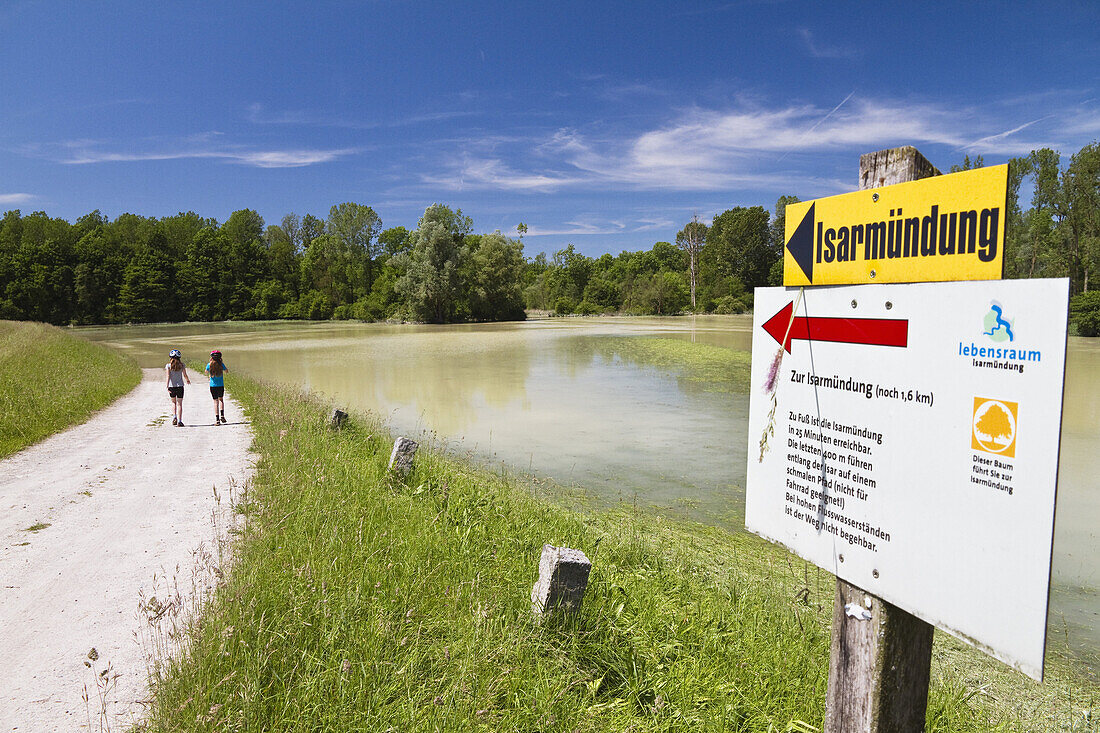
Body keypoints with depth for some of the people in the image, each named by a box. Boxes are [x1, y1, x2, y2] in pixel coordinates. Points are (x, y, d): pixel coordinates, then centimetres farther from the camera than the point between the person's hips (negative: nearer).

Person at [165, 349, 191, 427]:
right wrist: (188, 380, 24)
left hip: (171, 386, 0)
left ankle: (174, 417, 3)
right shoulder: (182, 365, -1)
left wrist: (167, 387, -16)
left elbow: (168, 376, -12)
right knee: (179, 404, 3)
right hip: (180, 386, 0)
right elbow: (185, 375, 2)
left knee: (174, 402, 21)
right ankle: (179, 421, -1)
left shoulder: (168, 365, -3)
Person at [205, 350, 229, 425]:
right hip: (221, 386, 0)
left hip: (213, 386, 0)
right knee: (221, 399, 20)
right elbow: (226, 371, 11)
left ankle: (217, 419, 0)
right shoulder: (221, 364, -7)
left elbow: (206, 372, 12)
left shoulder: (209, 364, -7)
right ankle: (222, 415, 4)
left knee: (216, 401, 4)